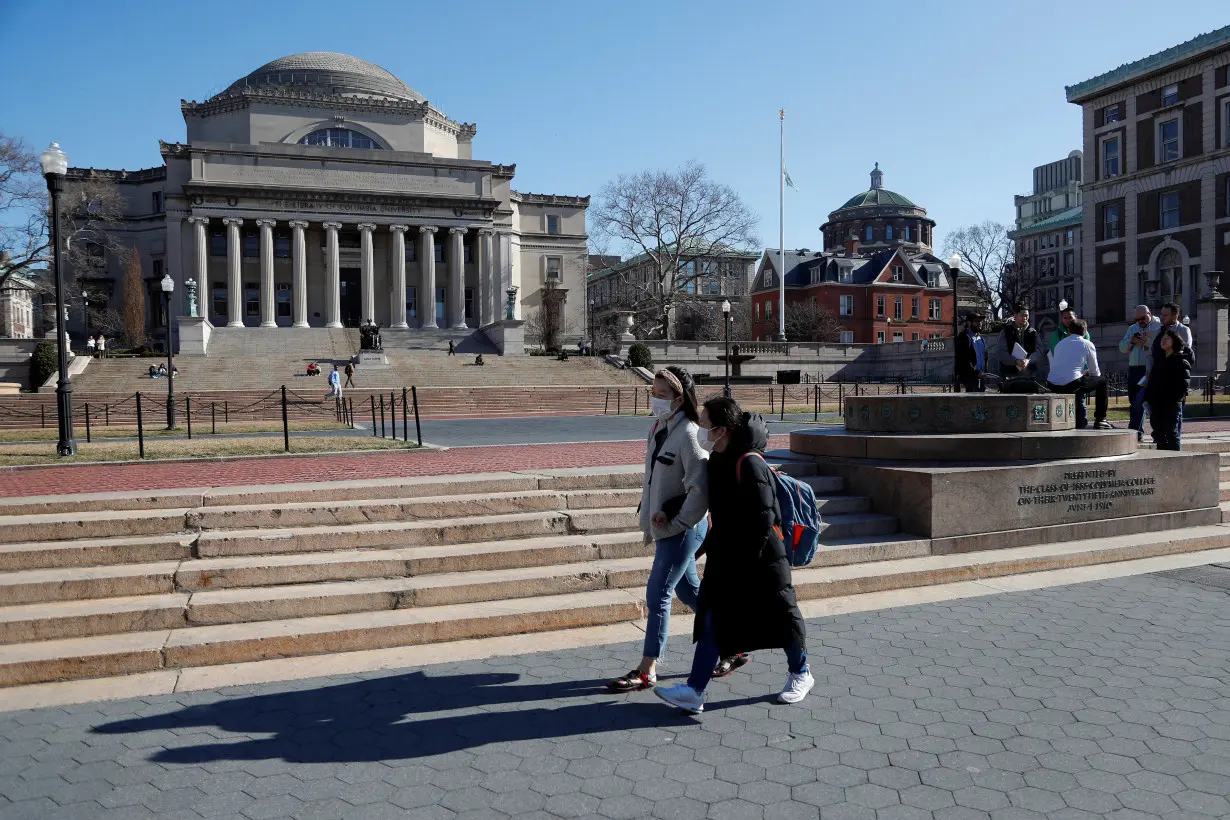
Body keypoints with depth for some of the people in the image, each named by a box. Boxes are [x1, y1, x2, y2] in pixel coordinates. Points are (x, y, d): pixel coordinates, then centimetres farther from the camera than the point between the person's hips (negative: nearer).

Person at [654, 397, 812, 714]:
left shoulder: (749, 464, -22)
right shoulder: (717, 460, 5)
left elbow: (764, 517, -22)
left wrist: (746, 560, -20)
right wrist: (707, 544, 19)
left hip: (760, 558, -8)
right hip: (724, 559, 8)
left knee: (780, 615, 11)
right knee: (711, 620, 3)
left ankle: (801, 675, 34)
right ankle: (694, 691, 5)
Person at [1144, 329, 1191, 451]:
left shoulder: (1181, 360, -3)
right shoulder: (1159, 359, 17)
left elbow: (1184, 382, -11)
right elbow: (1152, 380, 16)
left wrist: (1173, 398, -19)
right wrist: (1148, 398, 6)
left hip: (1172, 404, -6)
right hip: (1156, 403, 6)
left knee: (1171, 432, -6)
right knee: (1159, 433, 9)